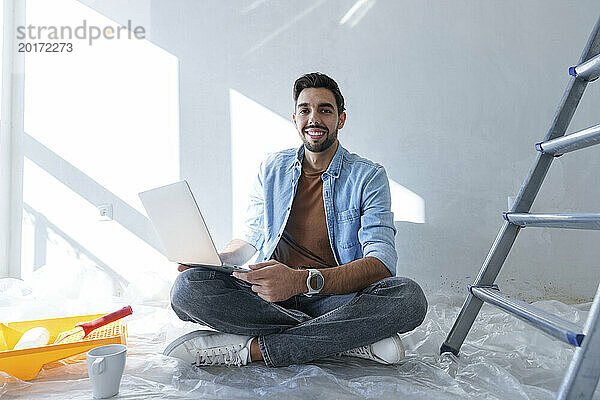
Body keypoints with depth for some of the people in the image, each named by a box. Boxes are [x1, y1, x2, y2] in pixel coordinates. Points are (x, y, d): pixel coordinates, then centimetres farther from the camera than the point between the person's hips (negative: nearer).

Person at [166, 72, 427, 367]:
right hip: (272, 295, 3)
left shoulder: (368, 177, -1)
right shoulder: (271, 169, 11)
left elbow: (382, 263, -14)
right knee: (187, 286, -23)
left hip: (336, 296, -2)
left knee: (410, 297, -31)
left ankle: (251, 349, -26)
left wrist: (303, 280, -30)